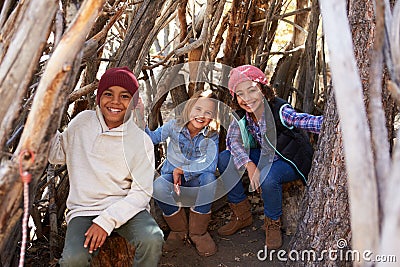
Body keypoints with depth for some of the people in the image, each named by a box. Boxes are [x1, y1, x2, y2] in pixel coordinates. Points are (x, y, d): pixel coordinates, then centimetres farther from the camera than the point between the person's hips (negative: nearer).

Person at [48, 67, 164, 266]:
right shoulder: (83, 121, 2)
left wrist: (106, 221, -19)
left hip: (126, 207, -1)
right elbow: (57, 155, 14)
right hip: (84, 210, 1)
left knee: (152, 240, -31)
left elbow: (141, 192, -8)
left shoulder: (141, 141, -6)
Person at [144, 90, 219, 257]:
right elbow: (153, 137, -1)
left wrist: (182, 170, -28)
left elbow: (210, 165, -24)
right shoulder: (175, 125, -8)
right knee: (158, 187, -34)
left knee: (209, 179, -35)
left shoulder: (212, 135, -11)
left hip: (195, 179, 0)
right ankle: (179, 231, -6)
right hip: (172, 175, 1)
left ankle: (198, 232, -13)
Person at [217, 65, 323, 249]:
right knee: (224, 159, -12)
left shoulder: (280, 111, -30)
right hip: (266, 156, 6)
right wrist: (249, 165, -38)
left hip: (291, 161, -6)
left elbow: (307, 121, -46)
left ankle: (273, 223, -4)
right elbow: (234, 141, -21)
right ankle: (242, 215, 4)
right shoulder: (242, 116, -13)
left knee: (268, 177, -37)